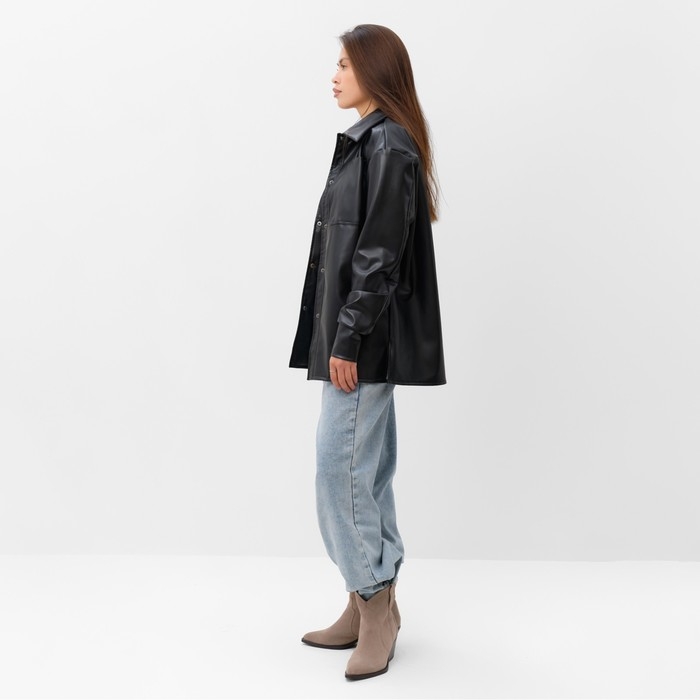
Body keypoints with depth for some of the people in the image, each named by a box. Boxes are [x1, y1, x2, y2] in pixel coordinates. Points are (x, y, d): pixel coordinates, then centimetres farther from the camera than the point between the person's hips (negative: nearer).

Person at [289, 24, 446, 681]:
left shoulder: (389, 146, -13)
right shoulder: (367, 143, 17)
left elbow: (380, 256, -19)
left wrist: (348, 342, -19)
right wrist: (342, 339, 16)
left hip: (366, 339, -10)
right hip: (357, 337, 10)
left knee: (339, 470, -6)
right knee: (367, 470, 13)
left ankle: (374, 606, 7)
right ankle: (375, 606, 24)